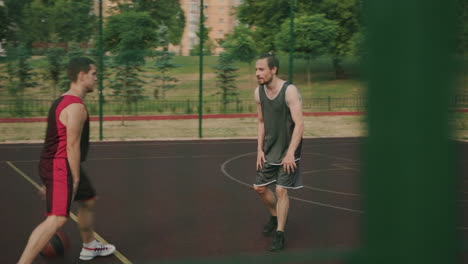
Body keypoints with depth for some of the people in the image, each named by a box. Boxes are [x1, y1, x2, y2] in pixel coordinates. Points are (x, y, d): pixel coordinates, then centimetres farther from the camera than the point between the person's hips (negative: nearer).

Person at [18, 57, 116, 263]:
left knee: (89, 200, 26)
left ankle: (89, 247, 43)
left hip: (56, 165, 11)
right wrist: (75, 180, -16)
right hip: (61, 166, -11)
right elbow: (72, 146, -20)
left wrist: (49, 179, 22)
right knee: (56, 219, -19)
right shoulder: (76, 106, -17)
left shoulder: (63, 101, 15)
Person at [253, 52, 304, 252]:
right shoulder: (259, 92, -1)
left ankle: (280, 234, 3)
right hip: (269, 150, 6)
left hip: (287, 151, -6)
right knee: (260, 187, 10)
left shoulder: (289, 91, -20)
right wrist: (260, 149, 4)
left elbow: (299, 124, -21)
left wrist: (290, 153, -25)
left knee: (281, 190, -7)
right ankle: (275, 217, 36)